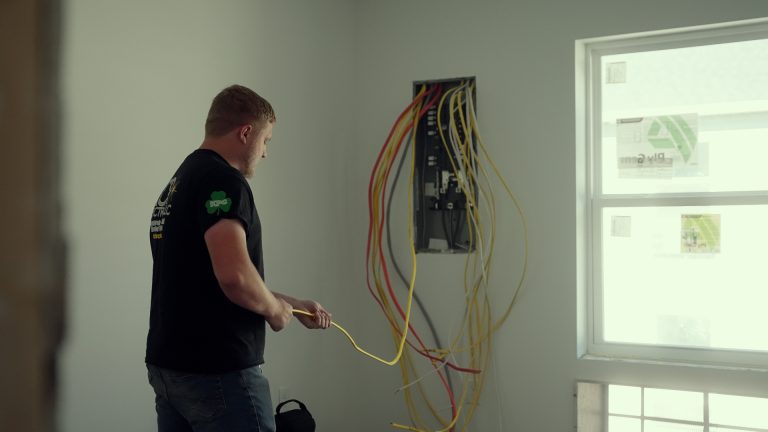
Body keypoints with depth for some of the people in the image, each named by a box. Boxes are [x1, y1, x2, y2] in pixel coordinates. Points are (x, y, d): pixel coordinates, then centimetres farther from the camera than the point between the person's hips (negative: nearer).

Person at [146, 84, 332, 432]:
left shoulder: (179, 182, 15)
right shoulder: (222, 179, -15)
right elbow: (235, 277, -29)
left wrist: (294, 305, 24)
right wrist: (274, 308, -8)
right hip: (217, 372, -9)